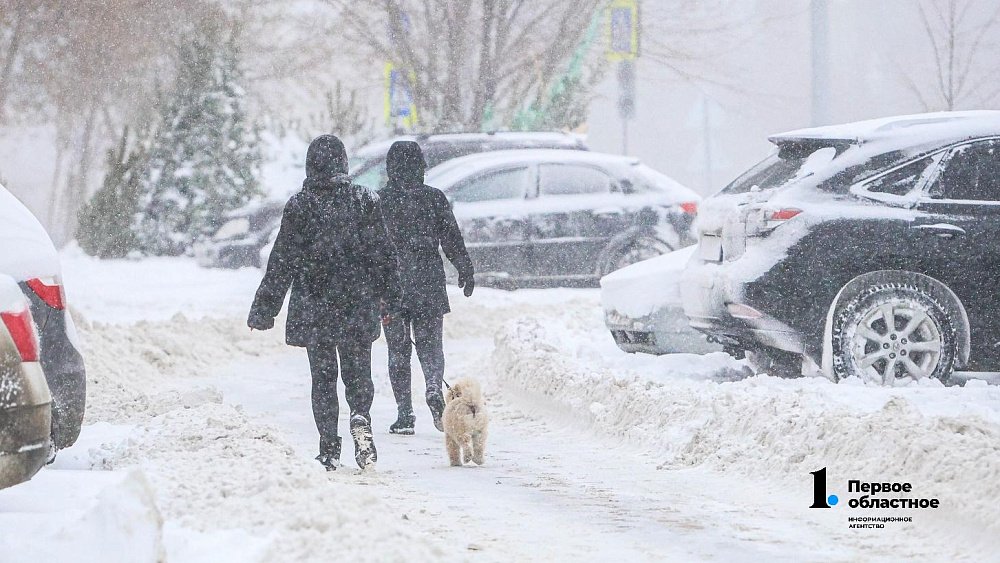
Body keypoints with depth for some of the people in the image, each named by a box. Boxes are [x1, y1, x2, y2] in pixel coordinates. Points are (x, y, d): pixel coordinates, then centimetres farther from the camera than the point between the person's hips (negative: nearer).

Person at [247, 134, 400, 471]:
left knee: (322, 377, 7)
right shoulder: (365, 200, -1)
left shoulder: (300, 205, -6)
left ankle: (329, 449, 2)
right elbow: (382, 251, 3)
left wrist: (265, 309, 1)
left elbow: (283, 260, -4)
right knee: (358, 372, 11)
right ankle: (360, 417, -19)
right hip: (358, 304, 1)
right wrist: (391, 296, 13)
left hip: (313, 305, -1)